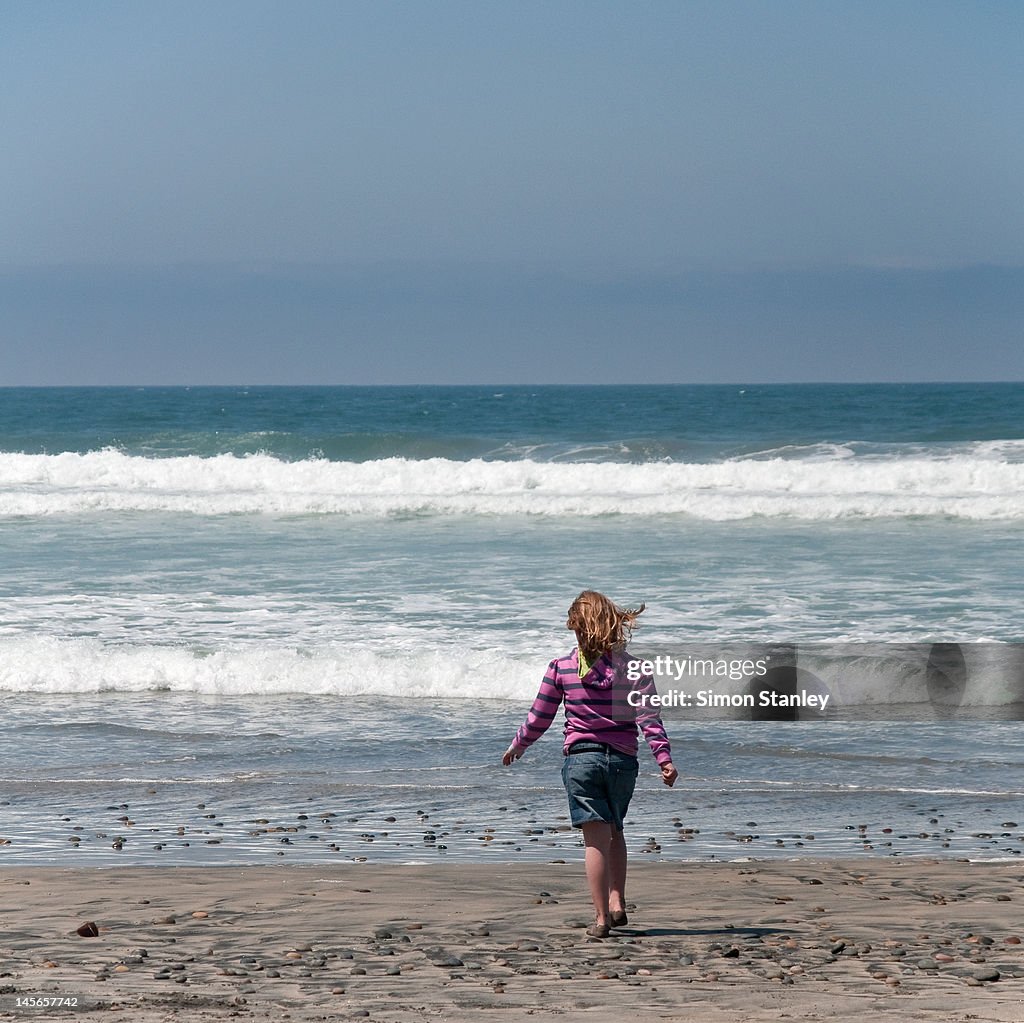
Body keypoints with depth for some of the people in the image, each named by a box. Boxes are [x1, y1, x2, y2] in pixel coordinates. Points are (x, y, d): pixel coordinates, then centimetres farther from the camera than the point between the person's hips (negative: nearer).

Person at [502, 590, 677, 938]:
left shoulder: (561, 668, -2)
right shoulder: (633, 669, -1)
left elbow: (538, 719, 4)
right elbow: (648, 717, -10)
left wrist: (516, 747, 20)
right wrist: (664, 759, -12)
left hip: (581, 757, -2)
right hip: (622, 760, 2)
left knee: (596, 838, -2)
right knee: (614, 833, 21)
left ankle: (601, 916, -6)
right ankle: (617, 902, 11)